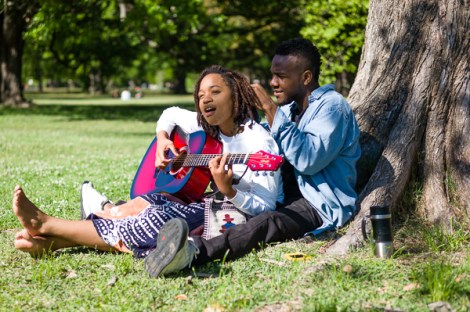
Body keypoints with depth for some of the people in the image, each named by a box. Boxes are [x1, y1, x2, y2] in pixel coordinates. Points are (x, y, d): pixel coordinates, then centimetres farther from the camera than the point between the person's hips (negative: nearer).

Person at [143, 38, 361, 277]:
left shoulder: (332, 105, -9)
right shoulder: (289, 107, 19)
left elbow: (310, 160, -24)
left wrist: (271, 112, -22)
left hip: (321, 206, -10)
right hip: (288, 195, 10)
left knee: (267, 223, -37)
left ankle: (194, 251, -62)